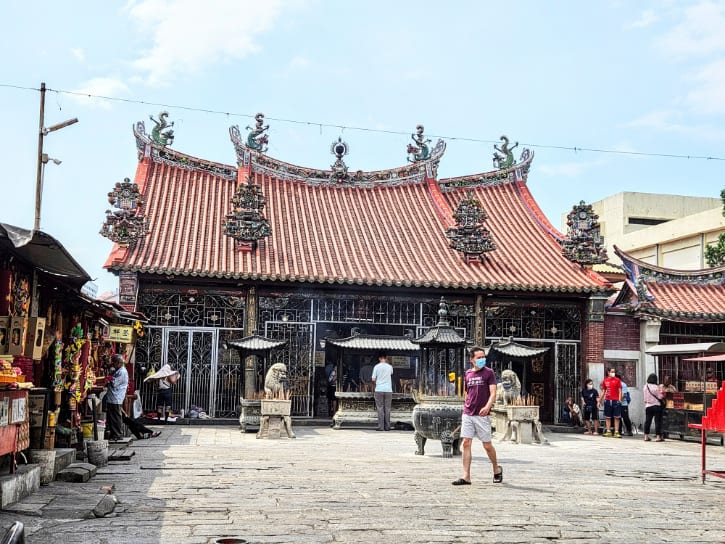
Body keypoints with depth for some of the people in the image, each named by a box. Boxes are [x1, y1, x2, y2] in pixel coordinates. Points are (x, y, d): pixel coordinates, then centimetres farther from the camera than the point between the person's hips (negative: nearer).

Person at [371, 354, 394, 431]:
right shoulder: (390, 366, 3)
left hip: (379, 390, -2)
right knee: (387, 409, 6)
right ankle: (387, 426, 7)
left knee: (380, 408, 0)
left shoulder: (376, 366, -3)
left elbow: (373, 379, -3)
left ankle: (380, 427, -3)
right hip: (388, 390, 2)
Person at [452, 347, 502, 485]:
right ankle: (466, 477, -1)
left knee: (487, 445, 4)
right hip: (467, 415, 4)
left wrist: (487, 406, -27)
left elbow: (493, 393, -10)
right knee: (466, 443, -3)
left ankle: (497, 469, 29)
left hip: (482, 415, -4)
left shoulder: (489, 373, -1)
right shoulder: (468, 374, 12)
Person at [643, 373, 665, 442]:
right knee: (657, 421, 0)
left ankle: (646, 436, 12)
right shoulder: (656, 387, -12)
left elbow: (645, 397, 6)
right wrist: (662, 394, 11)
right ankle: (658, 436, -1)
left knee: (647, 421, 9)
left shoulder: (645, 387, 0)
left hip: (648, 406, 4)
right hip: (656, 405, -4)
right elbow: (660, 397, -8)